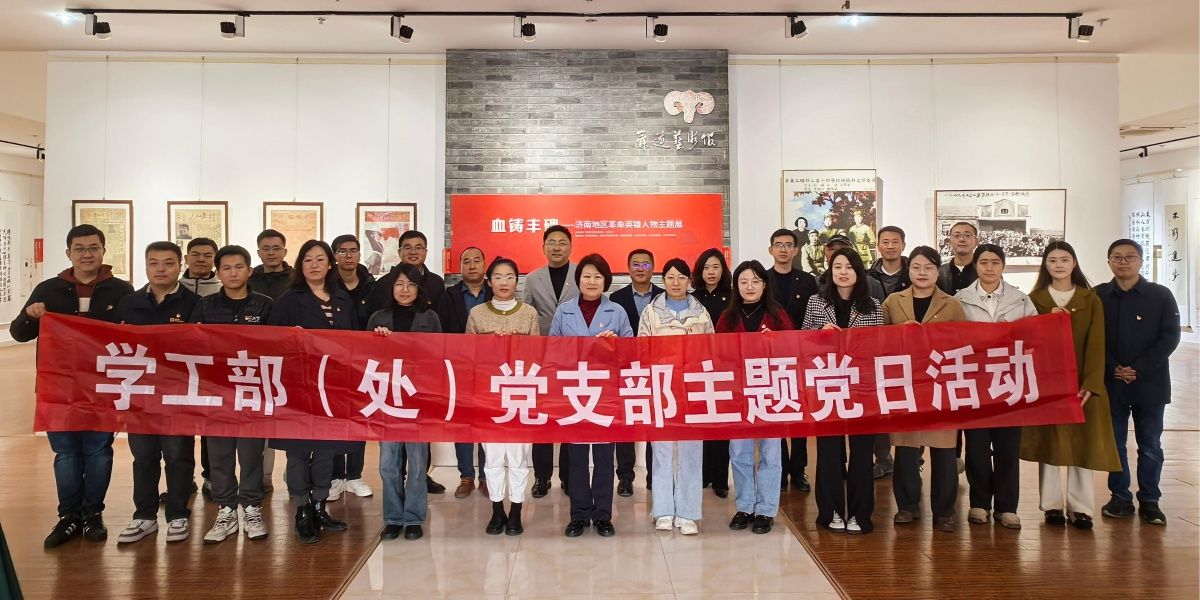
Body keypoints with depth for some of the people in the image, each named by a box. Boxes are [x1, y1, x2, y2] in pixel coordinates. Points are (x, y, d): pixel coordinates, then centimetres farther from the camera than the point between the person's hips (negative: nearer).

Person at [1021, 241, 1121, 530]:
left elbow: (1096, 345, -3)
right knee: (1049, 442, 3)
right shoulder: (1034, 299, 5)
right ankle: (1052, 505, 10)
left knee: (1083, 443, 0)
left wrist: (1090, 385, -12)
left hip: (1081, 382, 0)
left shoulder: (1091, 300, 4)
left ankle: (1080, 507, 7)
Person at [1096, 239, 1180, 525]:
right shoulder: (1098, 296, 3)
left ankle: (1149, 501, 17)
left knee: (1150, 445, 7)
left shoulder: (1161, 295, 0)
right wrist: (1113, 368, -12)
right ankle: (1120, 497, 19)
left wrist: (1139, 369, -13)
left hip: (1150, 384, -1)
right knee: (1115, 443, 7)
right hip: (1110, 383, 1)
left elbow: (1170, 336, -5)